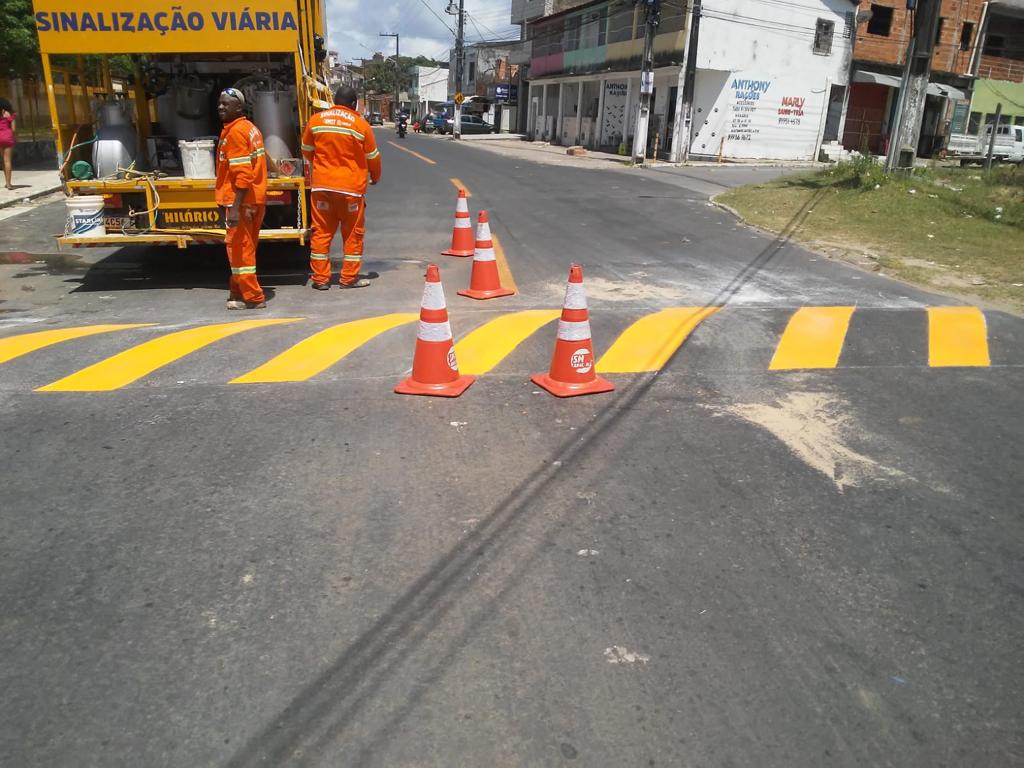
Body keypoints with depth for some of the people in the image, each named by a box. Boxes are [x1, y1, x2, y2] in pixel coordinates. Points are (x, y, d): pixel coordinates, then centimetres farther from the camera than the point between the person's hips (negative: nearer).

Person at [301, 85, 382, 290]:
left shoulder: (315, 120, 4)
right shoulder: (360, 124, -4)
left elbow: (307, 151, 14)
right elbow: (372, 157, 4)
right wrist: (375, 177, 23)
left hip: (321, 185, 3)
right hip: (351, 187, -3)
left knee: (321, 232, 9)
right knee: (353, 233, 8)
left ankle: (320, 278, 11)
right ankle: (349, 278, 11)